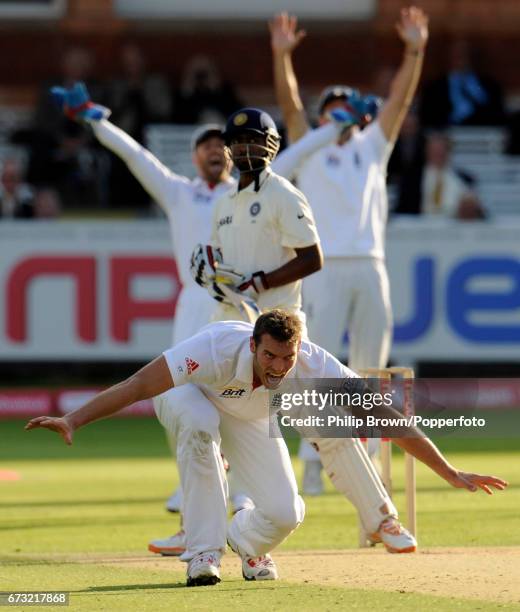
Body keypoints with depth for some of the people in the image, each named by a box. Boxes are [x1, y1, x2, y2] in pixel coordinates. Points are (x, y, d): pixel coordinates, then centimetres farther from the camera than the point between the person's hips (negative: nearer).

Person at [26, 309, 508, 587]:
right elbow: (139, 385, -44)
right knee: (200, 425, -40)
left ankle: (244, 539, 26)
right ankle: (204, 555, -29)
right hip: (187, 396, -3)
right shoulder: (218, 348, -42)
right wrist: (73, 421, -53)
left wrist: (452, 474, -32)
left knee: (284, 513, -13)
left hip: (250, 420, 3)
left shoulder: (315, 368, -34)